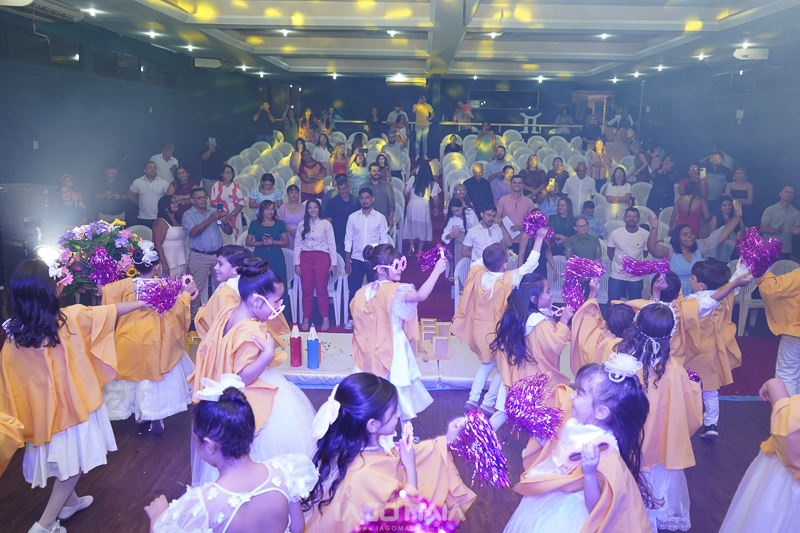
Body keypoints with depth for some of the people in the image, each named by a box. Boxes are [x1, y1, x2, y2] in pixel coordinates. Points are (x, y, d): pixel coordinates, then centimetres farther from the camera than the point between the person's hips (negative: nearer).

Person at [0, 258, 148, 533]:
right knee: (75, 460, 12)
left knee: (61, 454, 26)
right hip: (73, 400, -4)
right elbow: (113, 311, -5)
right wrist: (142, 303, 8)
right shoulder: (71, 318, -21)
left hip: (41, 406, 5)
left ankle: (69, 501, 47)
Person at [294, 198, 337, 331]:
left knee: (322, 290, -1)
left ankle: (325, 319, 11)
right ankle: (306, 319, 12)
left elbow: (331, 244, 3)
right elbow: (297, 245, 11)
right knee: (307, 290, 3)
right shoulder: (302, 225, 10)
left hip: (322, 258, -2)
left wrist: (334, 263, -1)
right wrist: (296, 263, 5)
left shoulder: (326, 224, 3)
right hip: (305, 258, 2)